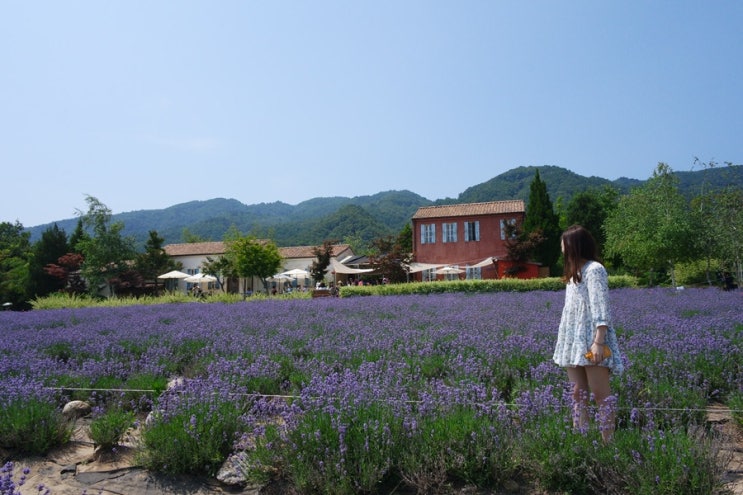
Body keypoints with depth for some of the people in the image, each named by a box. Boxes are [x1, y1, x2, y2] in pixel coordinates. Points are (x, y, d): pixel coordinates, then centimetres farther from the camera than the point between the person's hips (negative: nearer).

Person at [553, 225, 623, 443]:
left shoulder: (594, 269, -7)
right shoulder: (575, 272, 20)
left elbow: (600, 309, -15)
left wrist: (598, 342, -22)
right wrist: (565, 342, 17)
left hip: (591, 341, -9)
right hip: (574, 341, 9)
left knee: (600, 394, -4)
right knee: (578, 394, 7)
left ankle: (608, 443, 2)